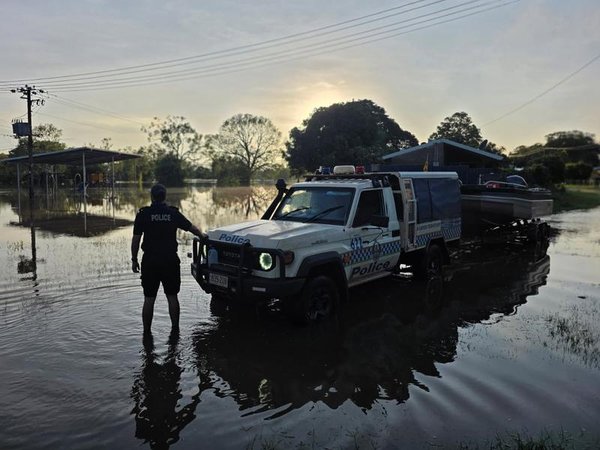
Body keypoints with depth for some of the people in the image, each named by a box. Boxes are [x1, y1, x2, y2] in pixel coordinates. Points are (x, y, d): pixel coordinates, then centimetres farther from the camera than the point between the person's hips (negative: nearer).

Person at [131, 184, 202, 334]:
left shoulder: (143, 214, -4)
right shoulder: (173, 213, 2)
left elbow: (136, 239, -4)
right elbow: (193, 228, 11)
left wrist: (134, 260, 5)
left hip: (150, 261, -1)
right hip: (170, 261, 1)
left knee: (149, 299, 7)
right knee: (172, 296, 12)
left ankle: (146, 331, 13)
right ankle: (175, 328, 17)